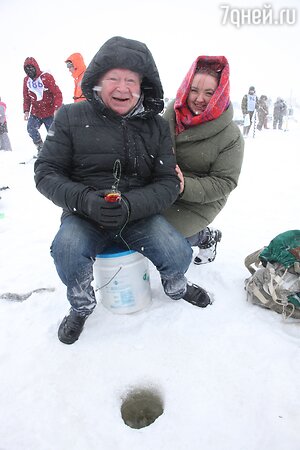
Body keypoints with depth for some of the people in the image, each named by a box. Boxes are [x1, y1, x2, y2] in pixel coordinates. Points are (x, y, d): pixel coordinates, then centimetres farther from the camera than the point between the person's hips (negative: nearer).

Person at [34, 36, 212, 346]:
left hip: (140, 214, 1)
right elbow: (46, 172, -2)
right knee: (67, 249, -31)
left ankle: (175, 287, 19)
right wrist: (86, 200, -22)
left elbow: (168, 183, -2)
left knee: (179, 254, -21)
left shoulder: (156, 126, 3)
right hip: (83, 214, 0)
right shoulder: (71, 117, -1)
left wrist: (129, 205, -22)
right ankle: (81, 307, 5)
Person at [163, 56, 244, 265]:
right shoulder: (173, 111, -6)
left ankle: (207, 236, 11)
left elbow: (224, 182, -17)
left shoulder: (231, 136, -18)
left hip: (200, 202, -6)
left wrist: (186, 187, -31)